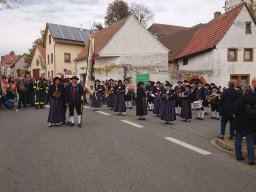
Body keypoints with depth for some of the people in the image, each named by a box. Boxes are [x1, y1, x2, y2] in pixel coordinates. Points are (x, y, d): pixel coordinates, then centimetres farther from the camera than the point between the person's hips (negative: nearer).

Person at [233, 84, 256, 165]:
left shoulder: (241, 99, -13)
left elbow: (235, 111, -14)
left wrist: (240, 115, 4)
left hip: (240, 123, -2)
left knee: (238, 140, 13)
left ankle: (238, 156, 21)